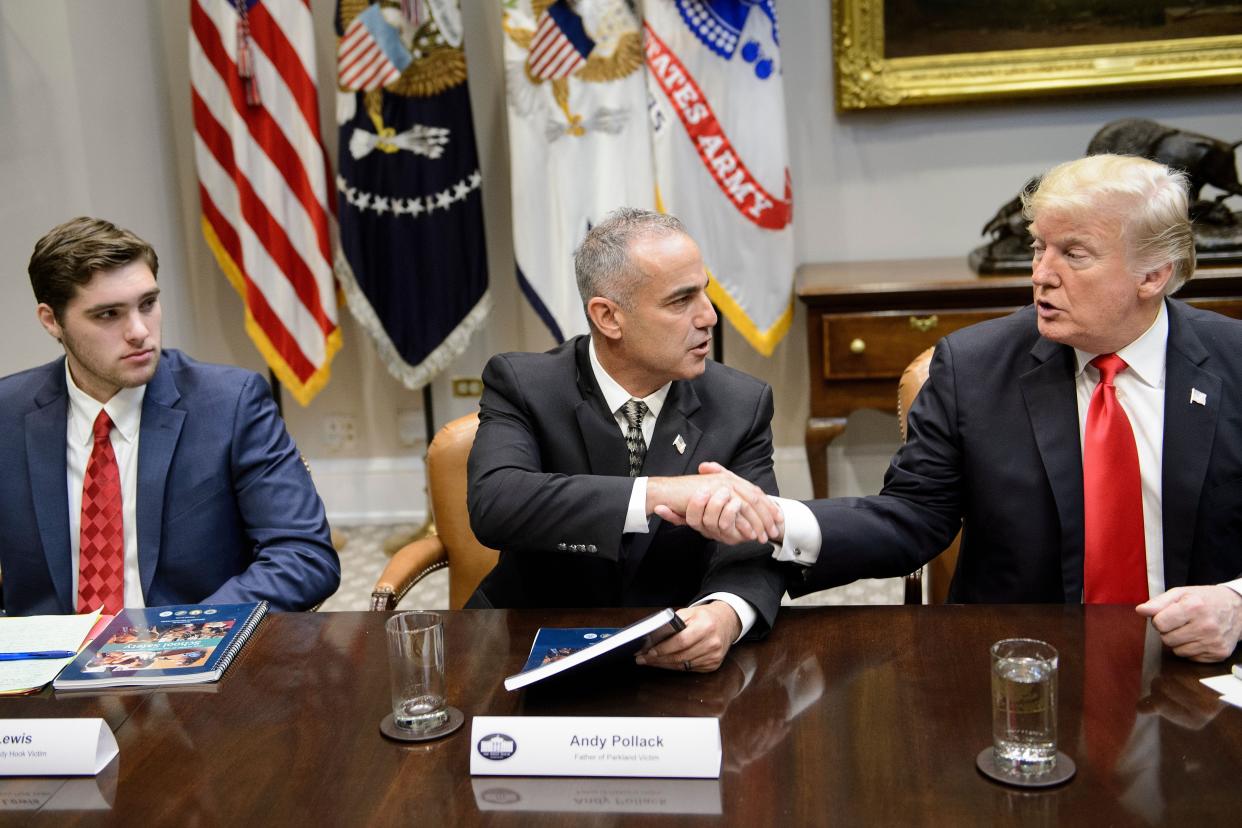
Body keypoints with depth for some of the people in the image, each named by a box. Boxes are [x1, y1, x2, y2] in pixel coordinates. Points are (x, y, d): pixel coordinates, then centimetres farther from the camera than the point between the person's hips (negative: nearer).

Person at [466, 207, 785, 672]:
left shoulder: (742, 405, -4)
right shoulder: (521, 385, -9)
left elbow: (753, 549, -11)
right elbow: (493, 505, -27)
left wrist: (725, 615, -35)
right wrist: (659, 493, -38)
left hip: (673, 658, 2)